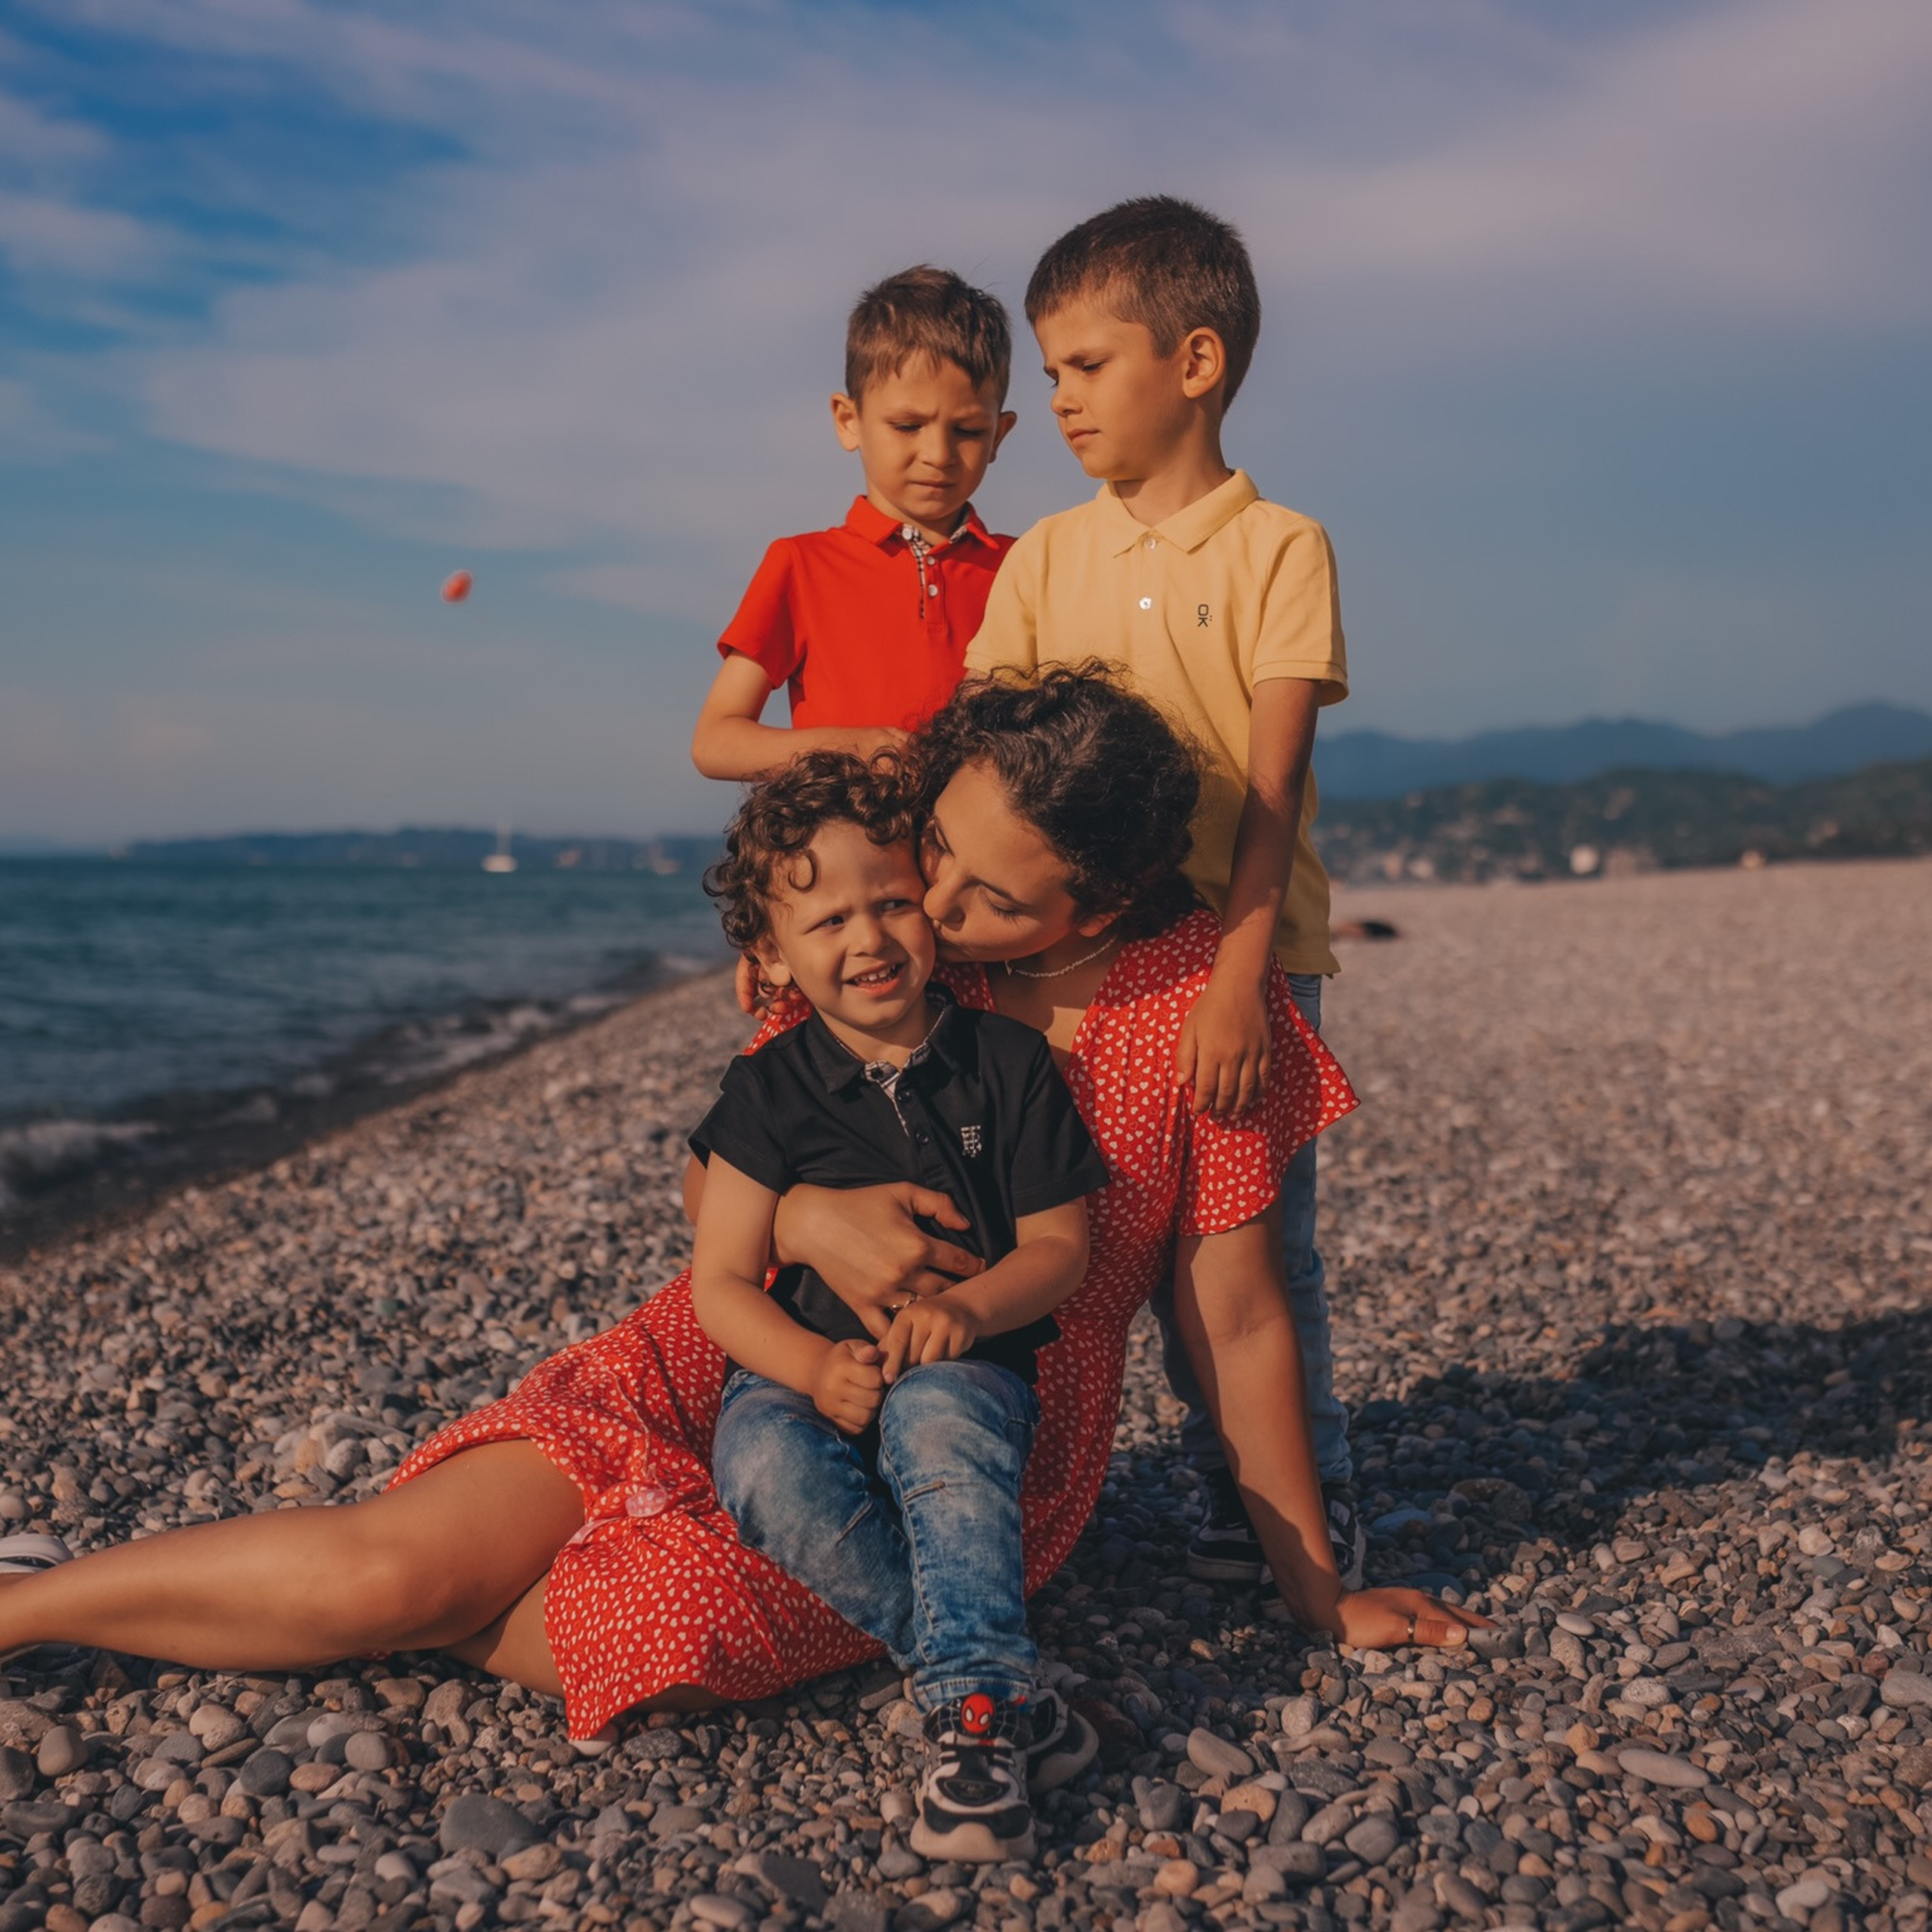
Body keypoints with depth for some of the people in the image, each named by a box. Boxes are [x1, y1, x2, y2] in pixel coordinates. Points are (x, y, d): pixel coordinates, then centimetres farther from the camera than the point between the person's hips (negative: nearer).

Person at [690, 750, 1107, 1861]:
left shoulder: (1008, 1061, 3)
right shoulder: (772, 1090, 4)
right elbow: (722, 1281, 0)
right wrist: (814, 1367, -20)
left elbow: (1060, 1245, 3)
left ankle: (976, 1700, -32)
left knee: (937, 1412, -37)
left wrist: (967, 1310, -18)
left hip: (972, 1368, -1)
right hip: (804, 1374, 1)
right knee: (767, 1466, -33)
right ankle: (1001, 1676, -26)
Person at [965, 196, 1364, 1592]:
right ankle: (1235, 1503, 24)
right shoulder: (1045, 557, 7)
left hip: (1240, 956, -4)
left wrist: (1238, 973, -21)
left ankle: (1319, 1513, 19)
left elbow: (1272, 782, -12)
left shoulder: (1279, 546, -4)